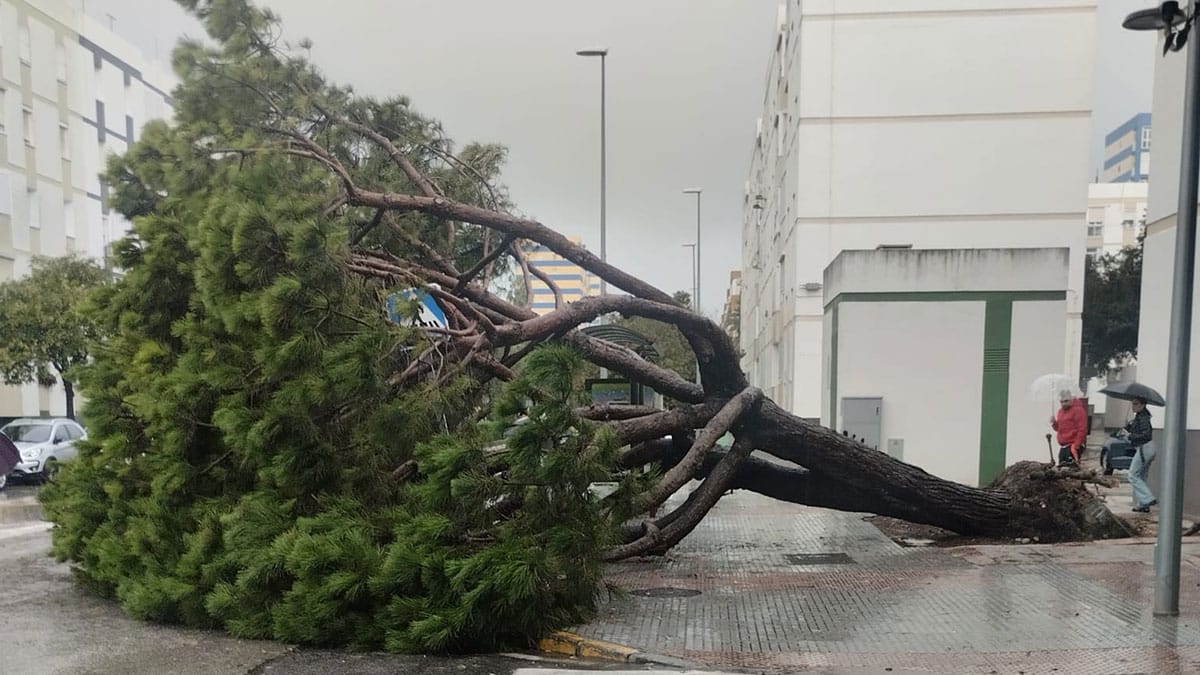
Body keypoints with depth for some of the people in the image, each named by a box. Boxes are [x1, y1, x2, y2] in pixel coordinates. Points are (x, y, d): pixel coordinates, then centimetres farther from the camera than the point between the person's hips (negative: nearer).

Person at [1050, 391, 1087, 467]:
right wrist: (1054, 423, 2)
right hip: (1063, 446, 9)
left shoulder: (1078, 410, -10)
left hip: (1073, 446, -9)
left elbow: (1082, 430, -15)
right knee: (1062, 466, 9)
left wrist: (1076, 446, -18)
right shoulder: (1060, 411, 16)